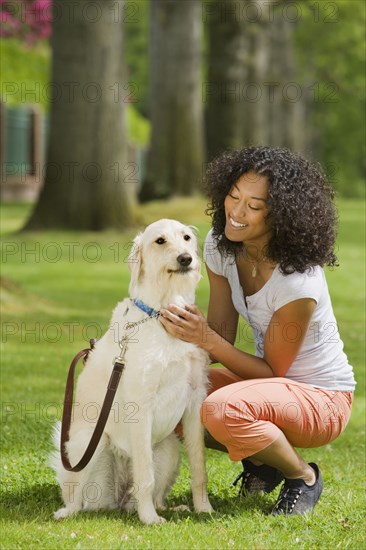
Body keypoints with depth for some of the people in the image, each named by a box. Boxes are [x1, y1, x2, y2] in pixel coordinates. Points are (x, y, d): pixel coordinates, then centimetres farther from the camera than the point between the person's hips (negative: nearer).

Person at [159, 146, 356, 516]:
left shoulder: (299, 282, -29)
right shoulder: (219, 246, -8)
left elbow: (273, 371, -19)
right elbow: (221, 335, -2)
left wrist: (207, 340, -31)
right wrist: (184, 343, -23)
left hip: (322, 399, -8)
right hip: (272, 384, 8)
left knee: (222, 409, -35)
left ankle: (303, 477, -6)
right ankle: (260, 460, 10)